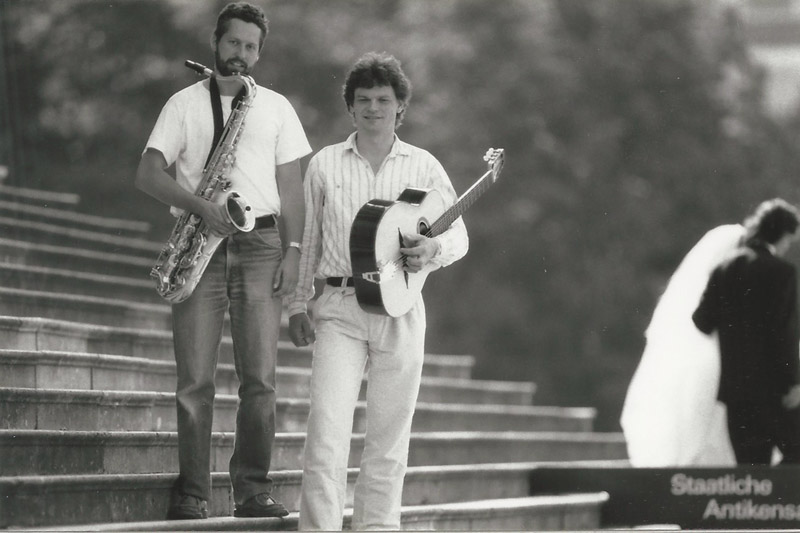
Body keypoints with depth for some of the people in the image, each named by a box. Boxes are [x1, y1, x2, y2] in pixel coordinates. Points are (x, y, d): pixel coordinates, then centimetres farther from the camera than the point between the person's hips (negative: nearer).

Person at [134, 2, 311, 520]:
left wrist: (293, 250, 1)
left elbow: (292, 186, 13)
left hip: (259, 245, 1)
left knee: (259, 377, -4)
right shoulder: (185, 103, 10)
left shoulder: (276, 107, 15)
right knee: (195, 379, -4)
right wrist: (201, 205, -14)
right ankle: (193, 493, -2)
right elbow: (148, 174, 1)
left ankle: (254, 490, 0)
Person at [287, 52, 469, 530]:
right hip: (339, 309, -1)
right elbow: (311, 239, 14)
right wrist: (299, 303, 10)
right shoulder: (325, 164, 8)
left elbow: (460, 235, 8)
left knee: (390, 432, 5)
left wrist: (433, 249, -14)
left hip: (400, 311, 1)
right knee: (327, 425, -14)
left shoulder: (423, 166, 7)